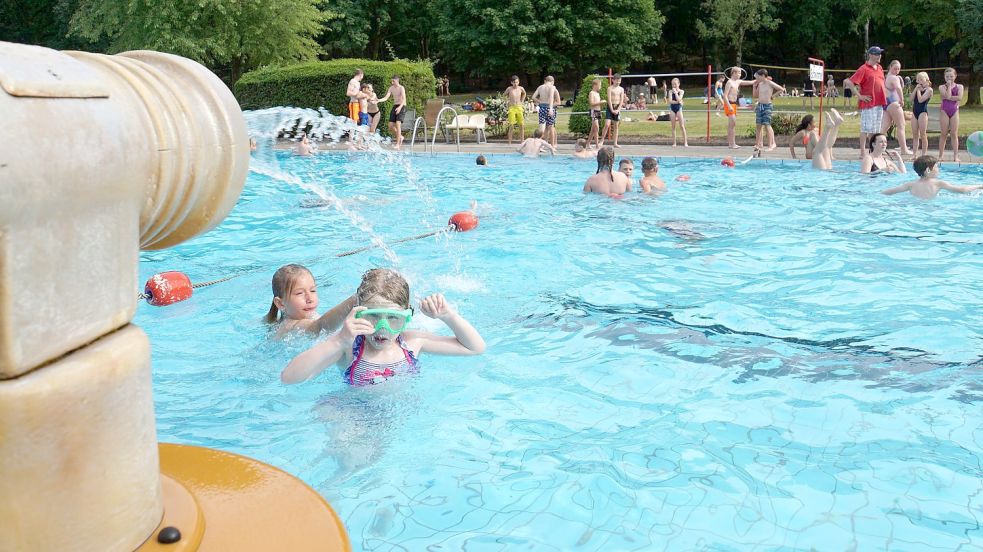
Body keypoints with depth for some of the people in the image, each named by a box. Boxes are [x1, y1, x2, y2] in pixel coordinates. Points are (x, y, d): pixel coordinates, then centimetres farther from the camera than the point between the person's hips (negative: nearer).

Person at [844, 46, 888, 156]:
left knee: (875, 129, 12)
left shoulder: (880, 68, 14)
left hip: (879, 103, 8)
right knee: (866, 128, -6)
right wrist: (859, 96, -15)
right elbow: (849, 82, -16)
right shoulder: (864, 69, -9)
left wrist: (884, 96, 17)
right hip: (868, 103, -8)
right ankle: (863, 152, -2)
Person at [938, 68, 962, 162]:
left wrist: (948, 97, -10)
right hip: (944, 111, -1)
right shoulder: (942, 87, 2)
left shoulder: (959, 87, 6)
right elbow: (948, 96, -14)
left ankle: (955, 155, 1)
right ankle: (940, 155, 5)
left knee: (954, 134, 1)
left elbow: (959, 97, -11)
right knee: (943, 134, 1)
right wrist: (949, 85, -7)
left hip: (955, 111, 1)